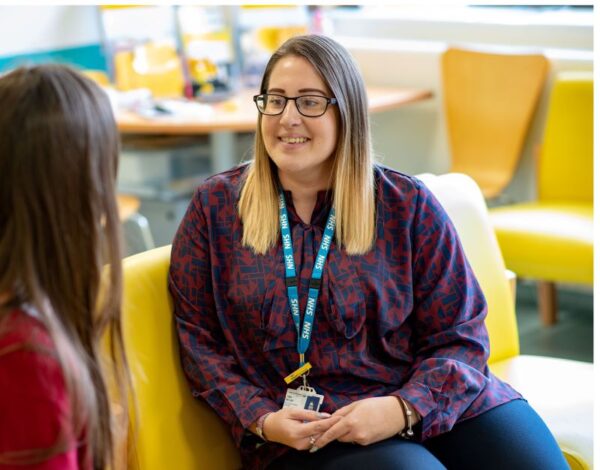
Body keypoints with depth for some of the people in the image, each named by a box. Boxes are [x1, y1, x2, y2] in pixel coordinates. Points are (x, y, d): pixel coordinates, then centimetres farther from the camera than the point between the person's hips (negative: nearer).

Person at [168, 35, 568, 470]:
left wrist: (405, 409, -17)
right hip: (299, 432, -2)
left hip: (433, 405, 2)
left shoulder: (407, 205, 3)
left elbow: (460, 338, 1)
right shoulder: (215, 205, 5)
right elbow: (196, 336, 6)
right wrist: (260, 418, -10)